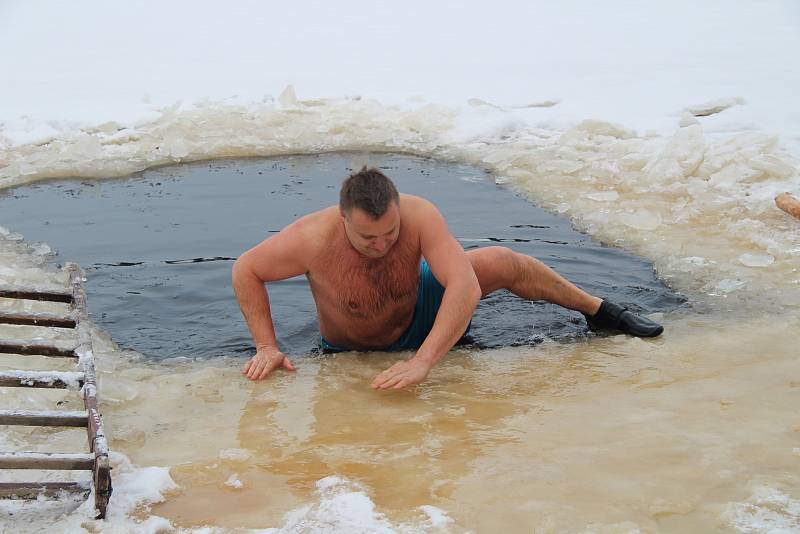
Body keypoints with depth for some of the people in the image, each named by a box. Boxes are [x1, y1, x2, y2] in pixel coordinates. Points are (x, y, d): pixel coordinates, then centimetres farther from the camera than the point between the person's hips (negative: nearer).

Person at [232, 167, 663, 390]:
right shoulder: (315, 239, -38)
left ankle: (598, 311, 10)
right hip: (351, 350, 0)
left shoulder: (419, 216, -36)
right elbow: (246, 269, -24)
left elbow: (465, 287, -44)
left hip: (418, 309, 0)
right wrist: (267, 346, -29)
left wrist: (423, 361, -51)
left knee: (502, 263, -14)